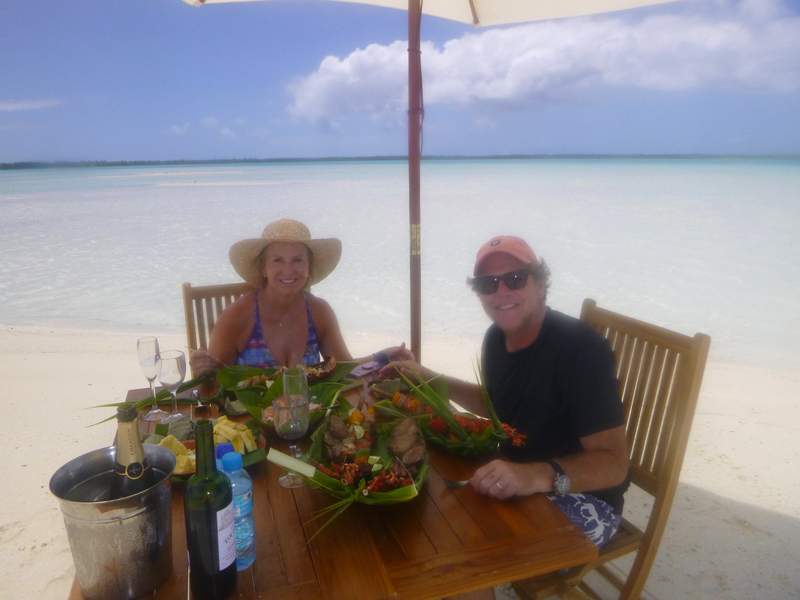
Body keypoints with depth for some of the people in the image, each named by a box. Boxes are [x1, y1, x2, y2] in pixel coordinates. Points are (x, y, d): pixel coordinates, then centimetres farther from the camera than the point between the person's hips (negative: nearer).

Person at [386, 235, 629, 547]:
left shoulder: (581, 348, -25)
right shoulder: (496, 337, -2)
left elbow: (613, 464, -28)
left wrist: (539, 475, -45)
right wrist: (429, 379, 6)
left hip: (582, 497, -7)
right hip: (515, 481, 7)